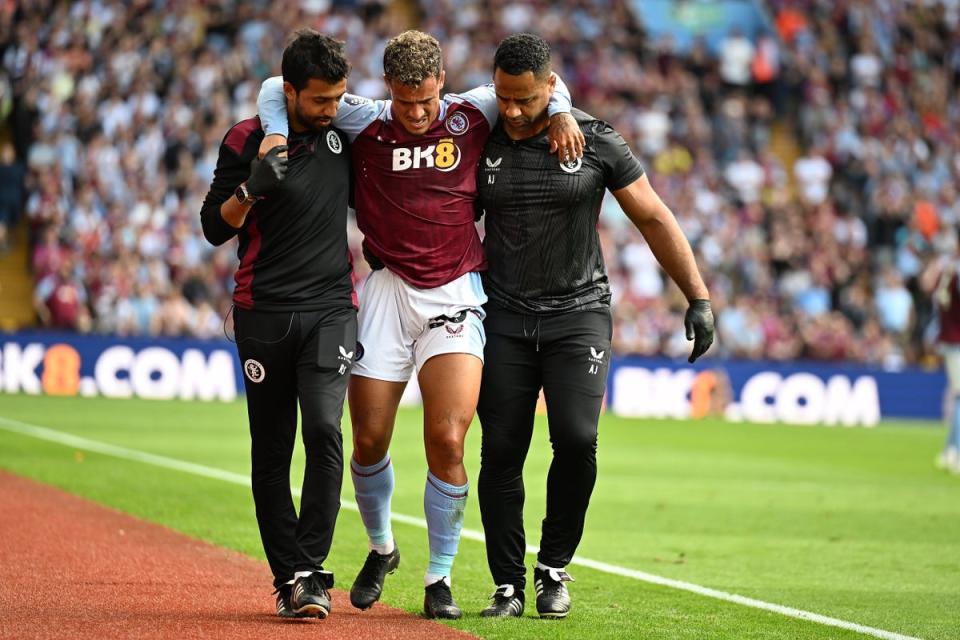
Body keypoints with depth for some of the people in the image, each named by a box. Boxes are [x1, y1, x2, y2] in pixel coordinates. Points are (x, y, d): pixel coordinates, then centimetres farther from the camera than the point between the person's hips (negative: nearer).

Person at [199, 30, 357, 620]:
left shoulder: (342, 129, 7)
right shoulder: (247, 141, -3)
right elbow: (215, 228, -2)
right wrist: (251, 189, -19)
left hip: (331, 308, 1)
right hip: (264, 312, -1)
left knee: (324, 428, -18)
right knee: (271, 451, 1)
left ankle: (310, 572, -17)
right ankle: (287, 577, 8)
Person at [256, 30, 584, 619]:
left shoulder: (472, 114, 1)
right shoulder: (364, 121, 1)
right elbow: (280, 88, 9)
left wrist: (560, 112, -4)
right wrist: (277, 132, -9)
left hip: (455, 294, -1)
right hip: (388, 289, 1)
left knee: (447, 441, -12)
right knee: (369, 440, 5)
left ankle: (440, 578, 0)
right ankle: (382, 549, 31)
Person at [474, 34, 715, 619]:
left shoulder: (596, 142, -3)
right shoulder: (483, 143, 2)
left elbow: (654, 220, 2)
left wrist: (699, 299, -1)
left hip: (578, 313, -2)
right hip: (505, 318, 2)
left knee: (576, 439, -16)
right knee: (501, 452, -3)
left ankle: (554, 567, 3)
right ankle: (508, 586, 6)